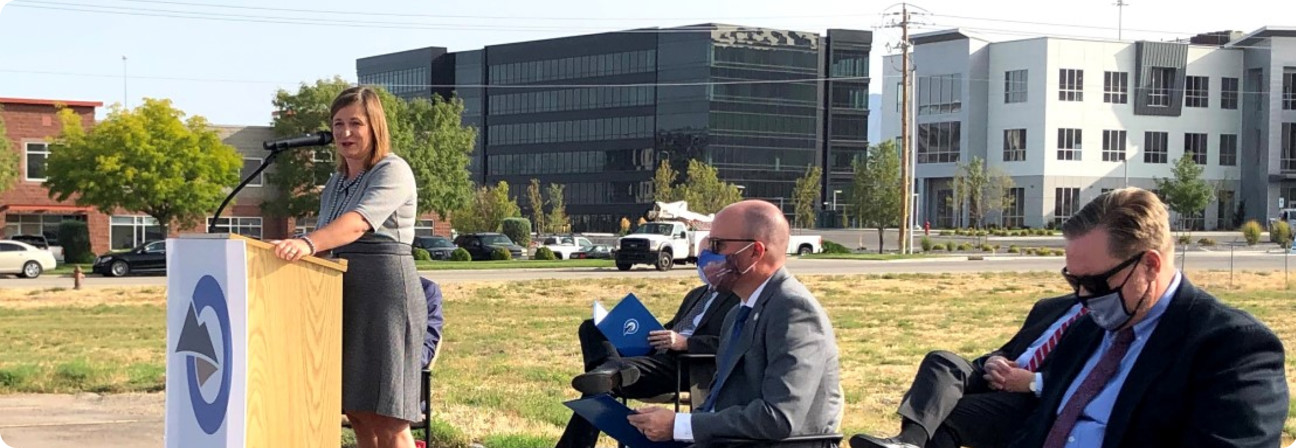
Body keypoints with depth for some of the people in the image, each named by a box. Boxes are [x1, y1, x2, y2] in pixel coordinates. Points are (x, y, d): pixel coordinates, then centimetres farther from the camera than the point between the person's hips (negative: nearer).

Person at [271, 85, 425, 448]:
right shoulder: (335, 183, 18)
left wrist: (308, 244, -40)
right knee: (357, 413, 6)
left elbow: (357, 223, -25)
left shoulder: (393, 172, -8)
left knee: (386, 418, -11)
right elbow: (328, 237, 20)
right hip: (345, 296, 8)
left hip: (386, 294, -8)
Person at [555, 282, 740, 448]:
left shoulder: (738, 299, 2)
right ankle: (613, 368, -32)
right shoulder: (696, 294, 31)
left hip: (686, 366, -10)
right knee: (591, 327, -9)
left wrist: (685, 343, -22)